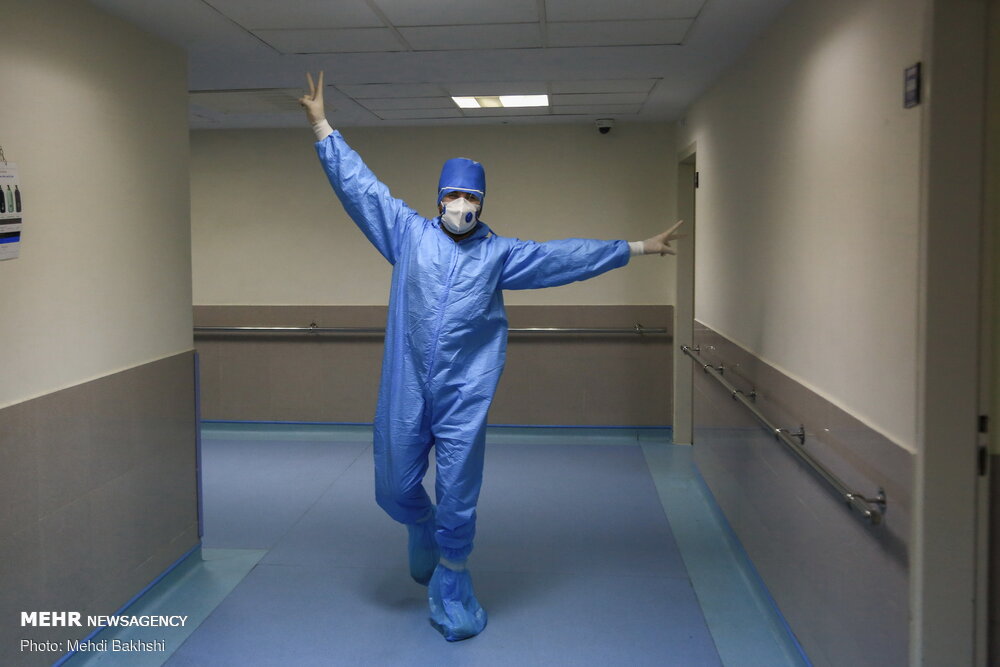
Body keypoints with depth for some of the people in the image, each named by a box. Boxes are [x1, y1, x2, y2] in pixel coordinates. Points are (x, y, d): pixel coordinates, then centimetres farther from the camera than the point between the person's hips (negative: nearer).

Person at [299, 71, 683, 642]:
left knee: (458, 502, 5)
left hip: (465, 398, 0)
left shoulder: (500, 252, 6)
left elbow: (570, 256, 9)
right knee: (395, 490, 10)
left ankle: (451, 594, 25)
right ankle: (424, 530, 46)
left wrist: (636, 248, 9)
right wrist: (322, 125, 3)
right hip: (405, 392, 1)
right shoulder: (409, 234, 5)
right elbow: (360, 186, 5)